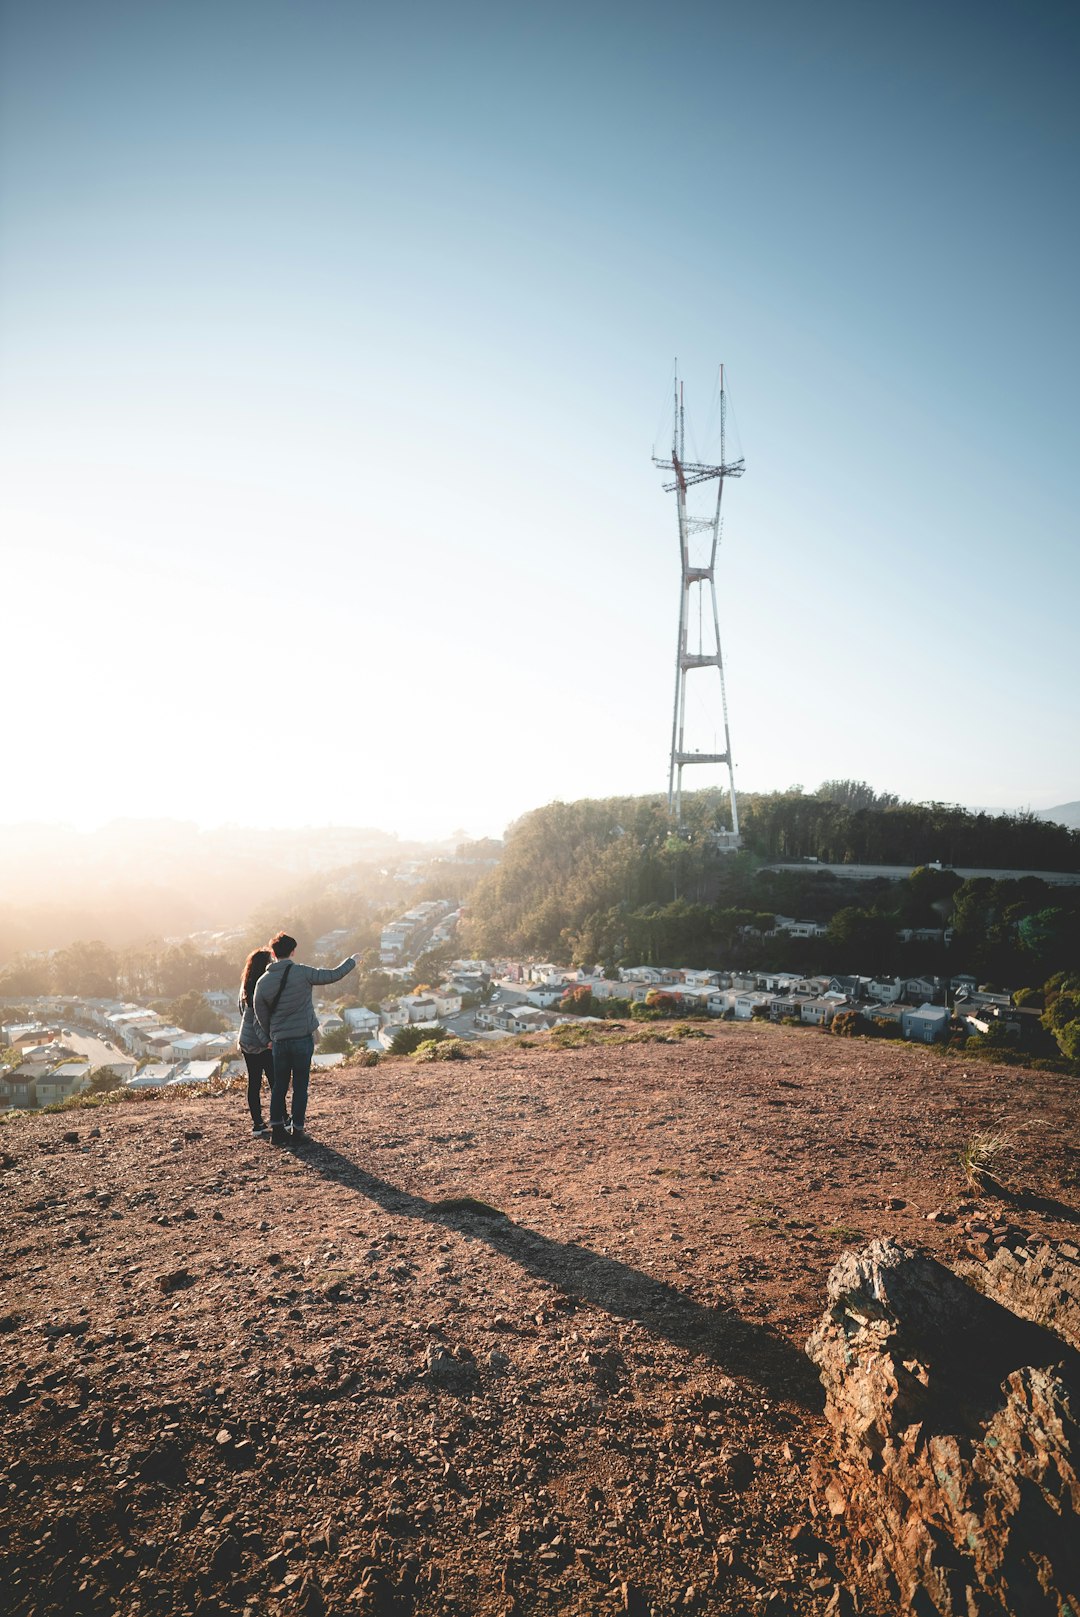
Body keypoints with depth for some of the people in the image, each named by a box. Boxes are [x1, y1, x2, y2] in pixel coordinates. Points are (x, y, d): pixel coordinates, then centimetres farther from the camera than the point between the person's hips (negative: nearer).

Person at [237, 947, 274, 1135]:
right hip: (262, 1044, -8)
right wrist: (266, 1040, -17)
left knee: (254, 1083, 11)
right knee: (275, 1082, 0)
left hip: (246, 1041, 8)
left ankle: (257, 1123, 15)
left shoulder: (246, 986, 8)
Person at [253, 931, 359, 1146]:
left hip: (280, 1041, 3)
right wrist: (352, 961, 12)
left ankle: (277, 1128, 10)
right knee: (300, 1086, 7)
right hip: (303, 1039, -2)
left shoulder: (263, 981, -1)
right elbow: (333, 975, -6)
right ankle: (298, 1129, 10)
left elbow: (261, 1015, 8)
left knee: (279, 1086, 14)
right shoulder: (302, 973, -12)